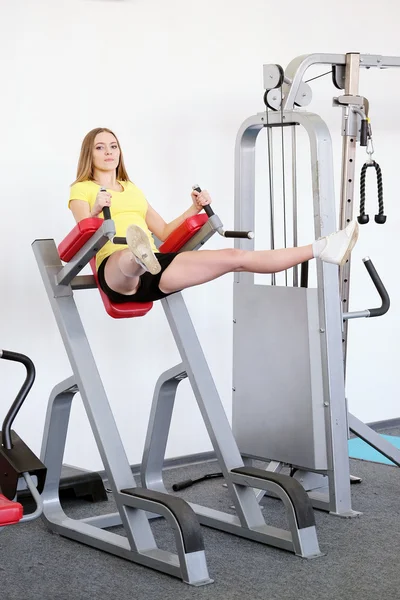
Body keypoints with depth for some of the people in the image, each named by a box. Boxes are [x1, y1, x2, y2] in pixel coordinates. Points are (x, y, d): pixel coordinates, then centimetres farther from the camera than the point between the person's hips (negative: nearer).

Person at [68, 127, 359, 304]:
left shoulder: (132, 189, 29)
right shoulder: (81, 190, 11)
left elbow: (164, 231, 25)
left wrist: (194, 209, 12)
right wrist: (96, 209, -26)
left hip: (155, 265, 4)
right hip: (117, 268, -4)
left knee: (234, 256, -10)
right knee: (132, 256, -44)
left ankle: (321, 249, -15)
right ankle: (139, 257, -80)